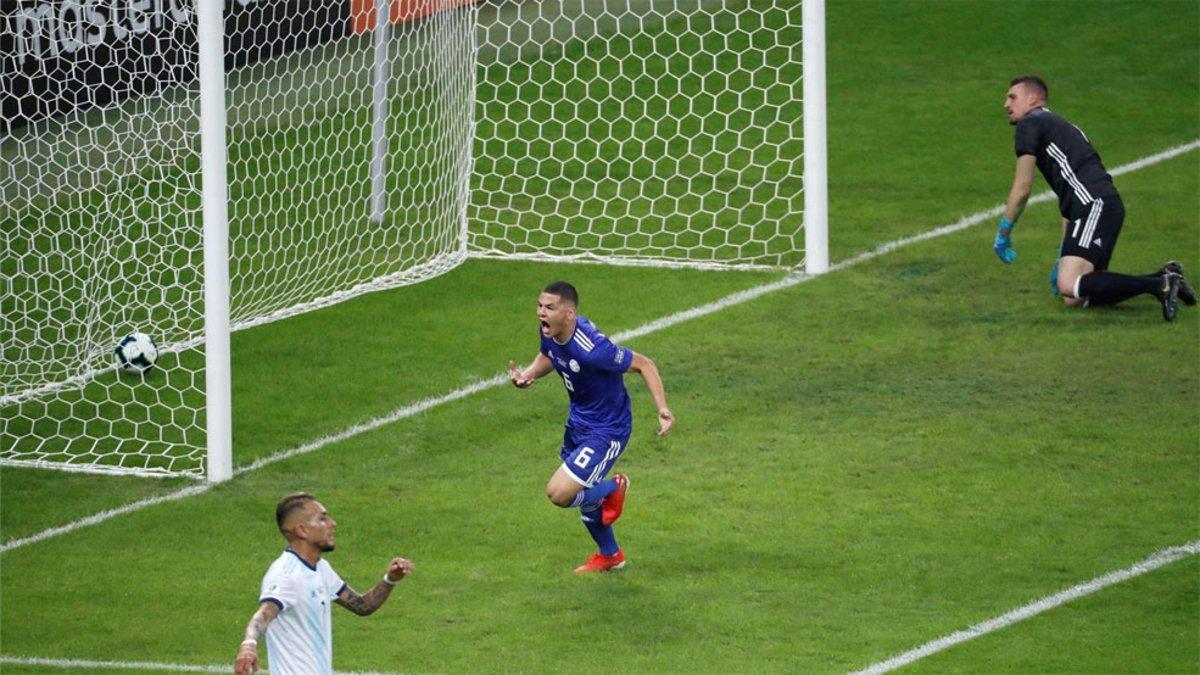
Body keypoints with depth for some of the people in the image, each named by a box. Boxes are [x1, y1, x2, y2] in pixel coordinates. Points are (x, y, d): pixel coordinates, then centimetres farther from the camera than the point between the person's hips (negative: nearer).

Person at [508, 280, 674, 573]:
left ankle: (613, 489, 14)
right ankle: (610, 555, 48)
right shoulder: (549, 332, -12)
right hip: (578, 422, 8)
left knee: (559, 493, -15)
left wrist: (662, 408, -31)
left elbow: (643, 364, -24)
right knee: (583, 496, 23)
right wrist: (527, 374, -9)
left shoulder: (592, 350, -35)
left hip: (607, 431, -8)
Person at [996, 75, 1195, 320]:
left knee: (1069, 288, -22)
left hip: (1096, 206, -9)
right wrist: (1063, 258, 34)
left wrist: (1002, 235, 10)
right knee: (1073, 298, 0)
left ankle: (1158, 285, -25)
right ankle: (1163, 278, 0)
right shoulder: (1058, 125, 32)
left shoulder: (1029, 124, 4)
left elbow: (1022, 189, -1)